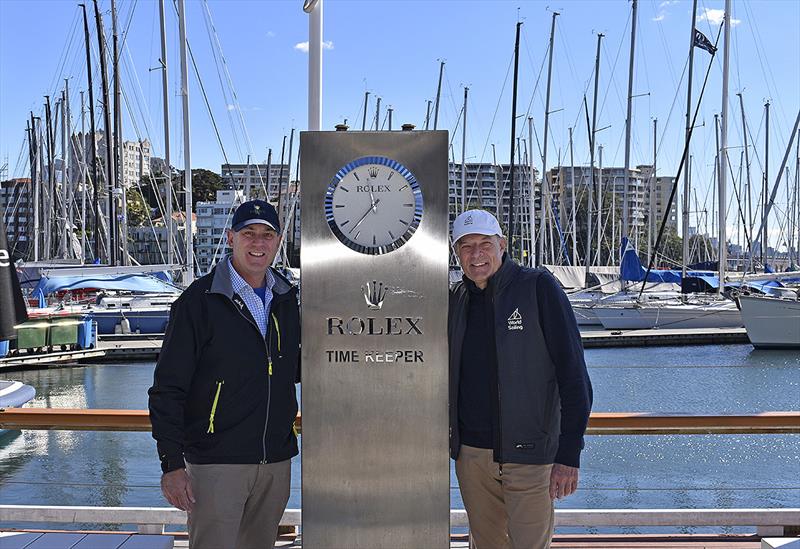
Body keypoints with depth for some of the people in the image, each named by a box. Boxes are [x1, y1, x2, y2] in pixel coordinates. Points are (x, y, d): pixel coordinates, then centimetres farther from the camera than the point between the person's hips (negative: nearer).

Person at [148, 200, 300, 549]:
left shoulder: (286, 298, 9)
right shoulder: (199, 301, -9)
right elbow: (167, 390, -10)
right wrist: (172, 465, -15)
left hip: (276, 460, 6)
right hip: (216, 462, -5)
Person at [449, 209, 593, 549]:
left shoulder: (538, 288, -8)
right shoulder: (456, 300, 6)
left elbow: (573, 375, -11)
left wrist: (569, 455, -16)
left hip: (528, 455, -4)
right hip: (471, 454, 5)